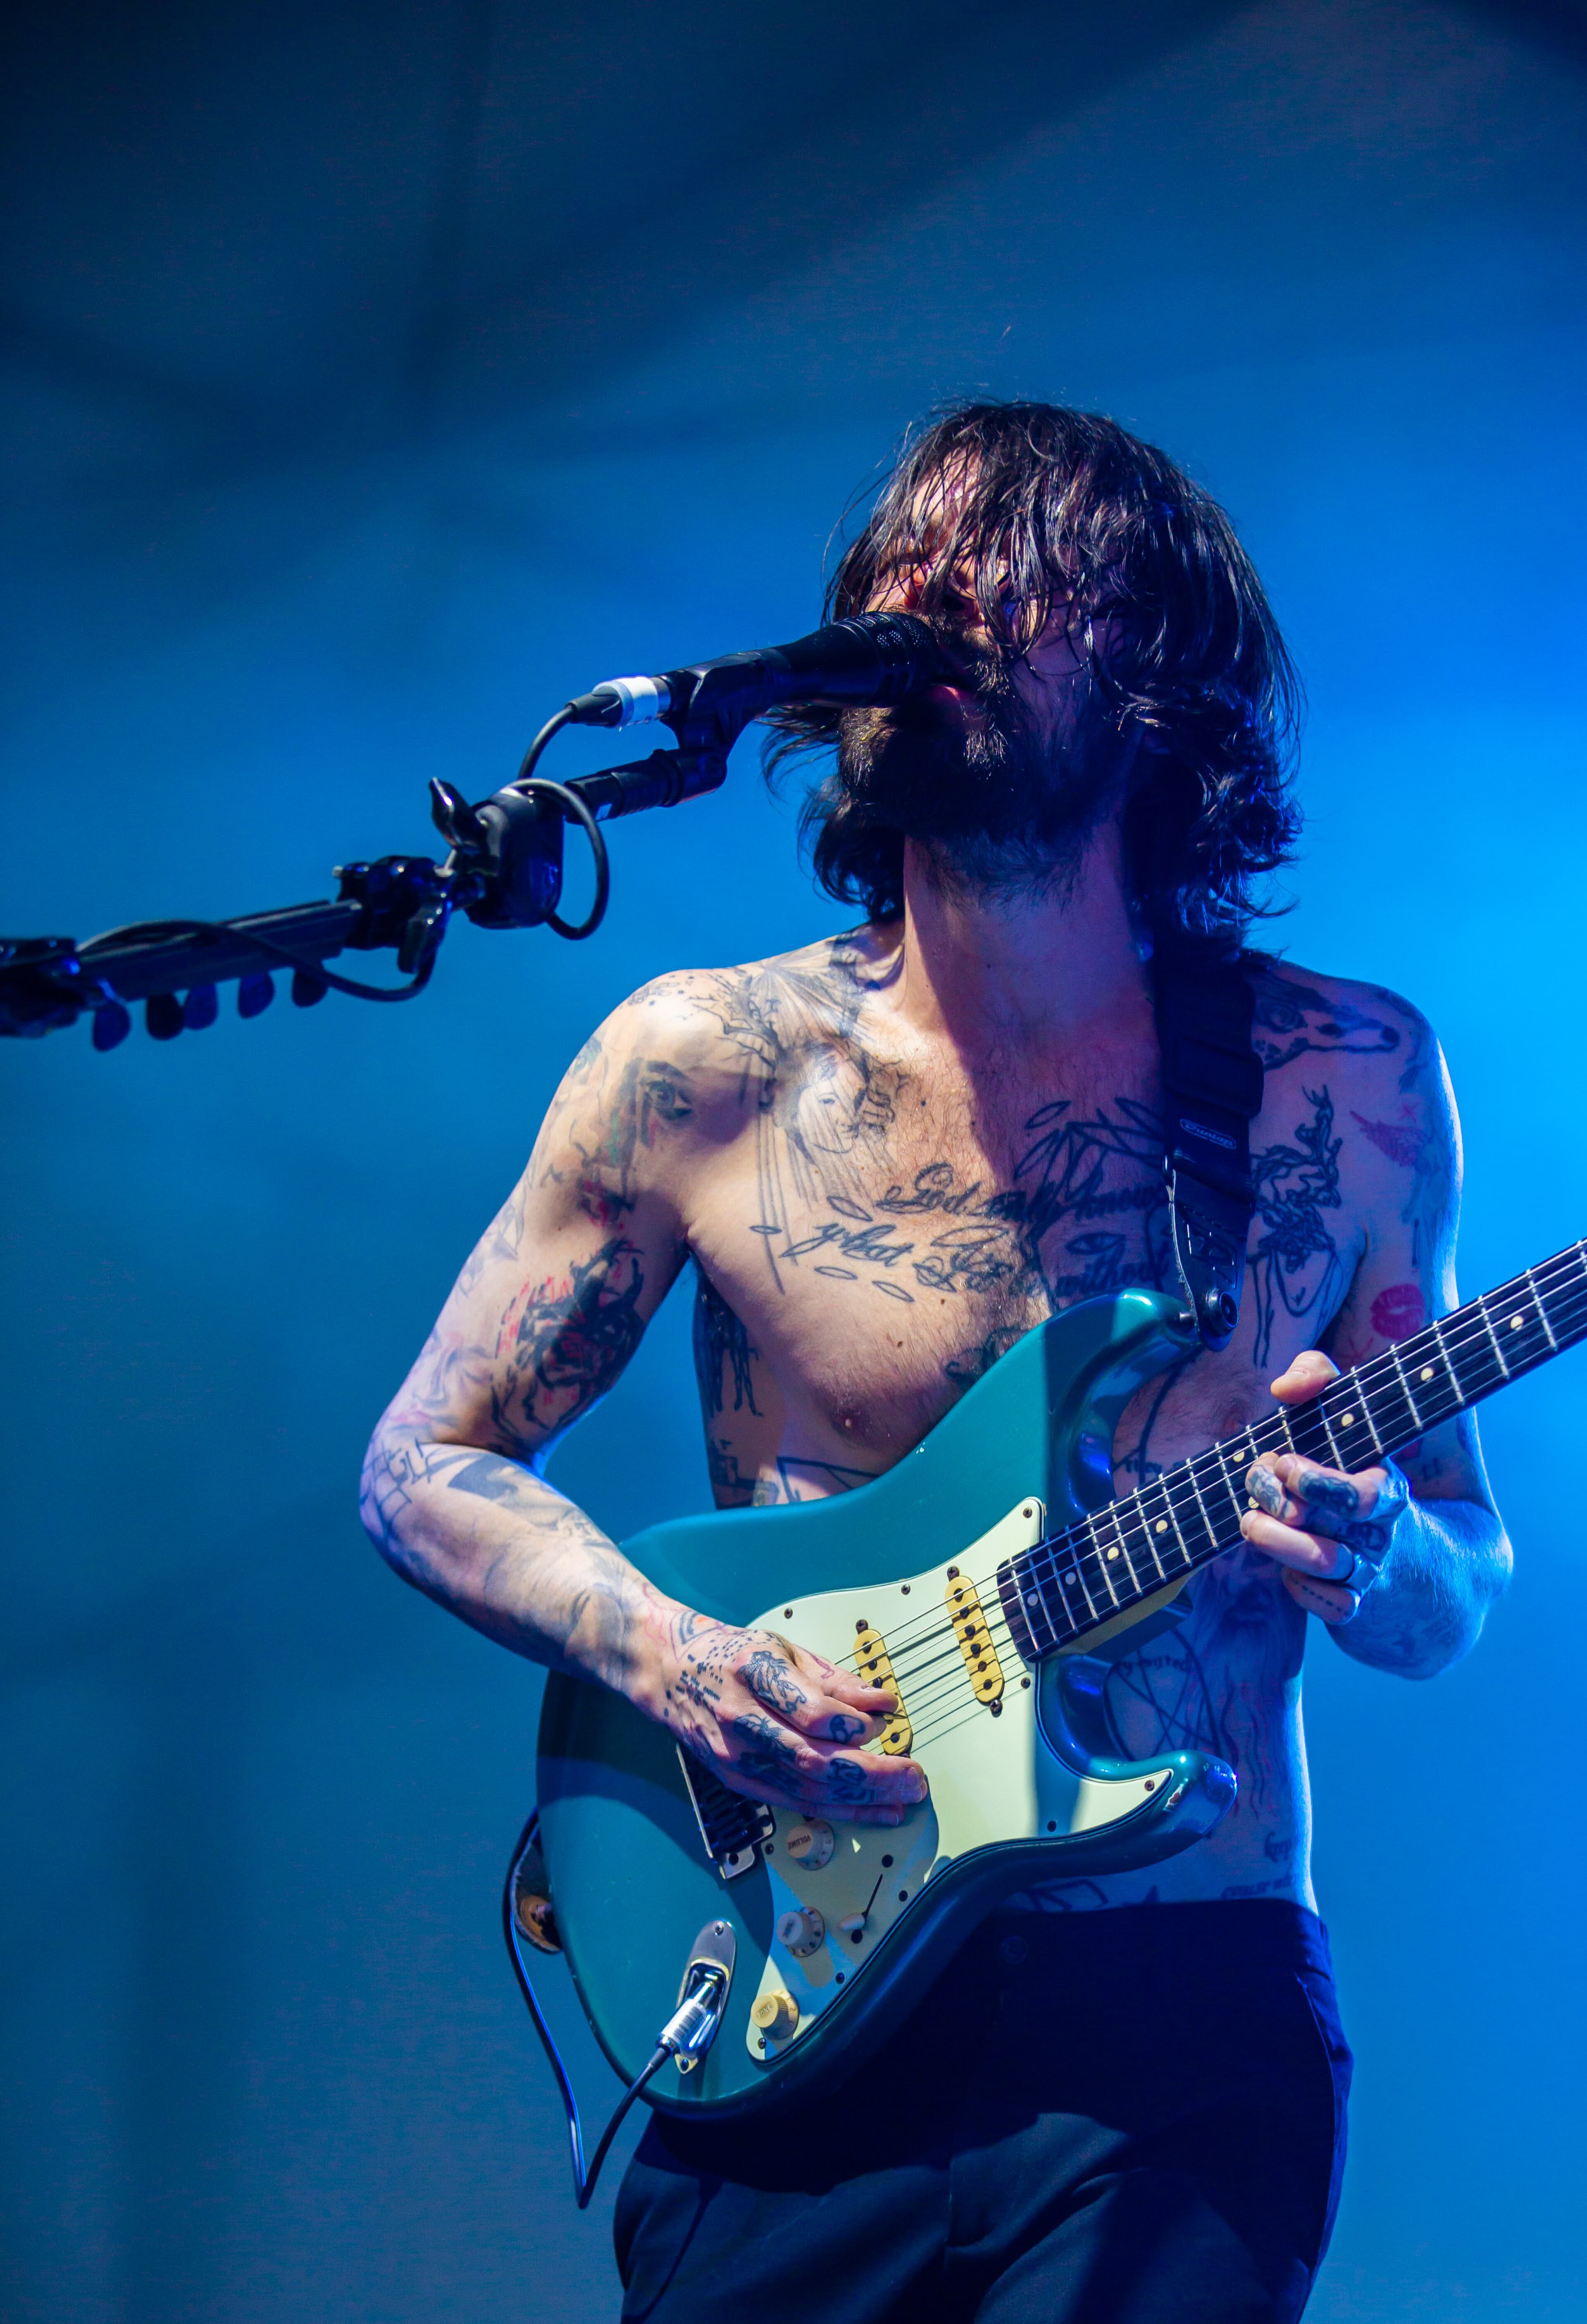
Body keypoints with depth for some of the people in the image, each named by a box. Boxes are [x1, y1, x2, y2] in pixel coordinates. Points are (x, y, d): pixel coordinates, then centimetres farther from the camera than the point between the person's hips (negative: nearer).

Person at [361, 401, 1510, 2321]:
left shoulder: (1350, 1081, 2)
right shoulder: (704, 1065, 0)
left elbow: (1455, 1595, 10)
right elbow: (426, 1463, 8)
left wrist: (1368, 1554, -14)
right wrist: (662, 1652, -10)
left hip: (1186, 2028, 0)